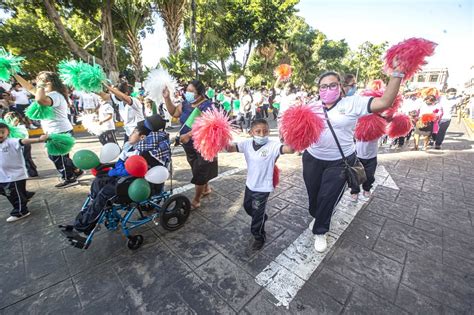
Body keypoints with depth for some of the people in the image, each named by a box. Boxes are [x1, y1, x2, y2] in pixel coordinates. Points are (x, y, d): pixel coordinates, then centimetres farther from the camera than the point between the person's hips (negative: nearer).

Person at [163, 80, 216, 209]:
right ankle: (206, 188, 45)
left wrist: (188, 135, -33)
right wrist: (167, 98, 1)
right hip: (189, 146, 7)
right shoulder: (186, 103, 4)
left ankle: (196, 200, 20)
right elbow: (174, 112, 14)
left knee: (200, 173, 4)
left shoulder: (207, 105, -18)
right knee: (199, 170, 22)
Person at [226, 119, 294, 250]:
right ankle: (262, 218, 59)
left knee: (257, 214, 10)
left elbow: (290, 149, -34)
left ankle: (259, 237, 39)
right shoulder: (247, 144, -9)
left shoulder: (273, 145, -21)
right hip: (250, 184, 6)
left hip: (263, 187, -6)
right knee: (247, 207, 28)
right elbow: (230, 148, -16)